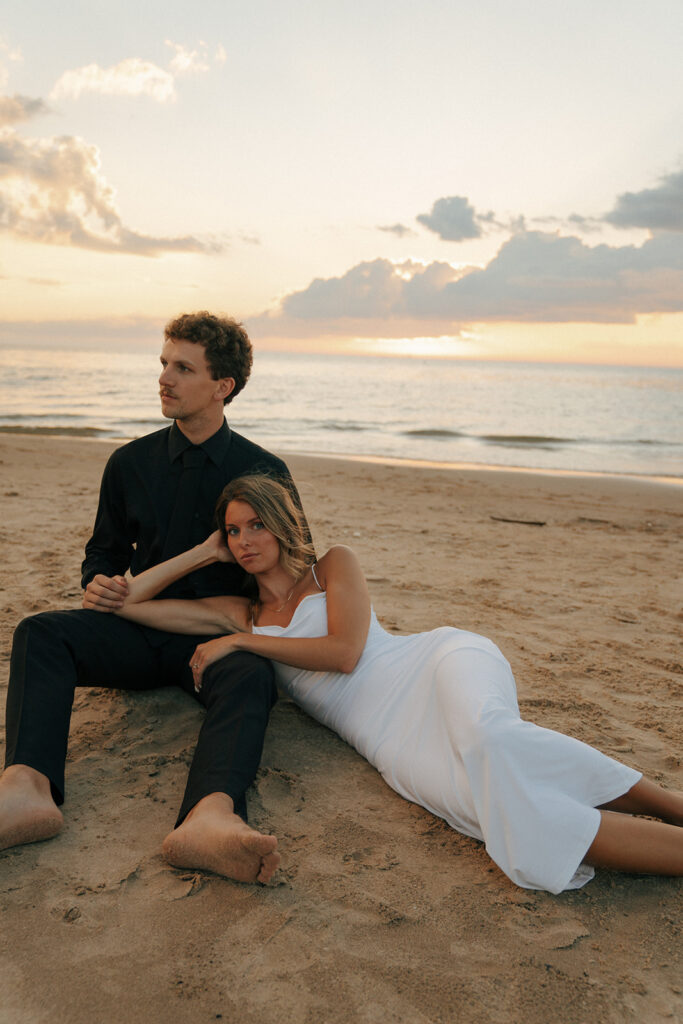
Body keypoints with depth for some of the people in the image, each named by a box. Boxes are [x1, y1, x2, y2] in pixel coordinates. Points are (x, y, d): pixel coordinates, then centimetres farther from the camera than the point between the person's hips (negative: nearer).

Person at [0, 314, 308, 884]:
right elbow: (106, 549, 20)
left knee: (251, 675, -37)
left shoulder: (265, 472, 1)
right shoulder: (131, 463, 8)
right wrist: (98, 584, -5)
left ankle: (211, 815, -63)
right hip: (140, 631, 3)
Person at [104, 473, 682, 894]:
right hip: (391, 736, 2)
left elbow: (345, 650, -5)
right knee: (496, 800, -32)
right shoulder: (239, 614, 22)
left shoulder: (334, 566, 12)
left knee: (487, 738, -40)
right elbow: (127, 604, 20)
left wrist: (240, 641, 1)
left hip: (438, 663, -1)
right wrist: (206, 553, 18)